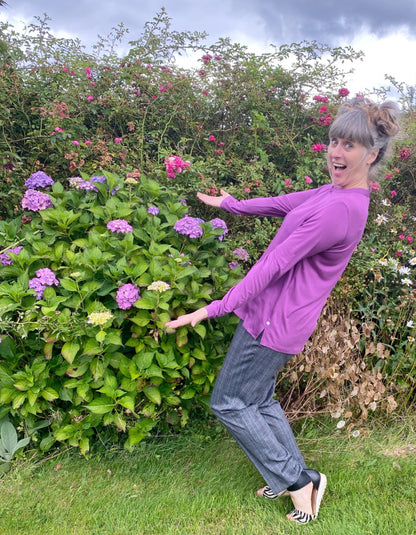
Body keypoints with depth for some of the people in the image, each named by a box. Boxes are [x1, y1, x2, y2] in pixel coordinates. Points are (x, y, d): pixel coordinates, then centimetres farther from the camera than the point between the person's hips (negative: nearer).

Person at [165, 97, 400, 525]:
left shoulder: (339, 209, -24)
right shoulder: (334, 193, 7)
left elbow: (274, 264, -24)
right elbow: (282, 203, 20)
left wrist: (215, 309, -18)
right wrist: (229, 205, 31)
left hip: (277, 320, -9)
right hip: (276, 315, 9)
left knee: (228, 403, 7)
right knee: (260, 400, 21)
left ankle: (298, 480, 20)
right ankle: (299, 480, 35)